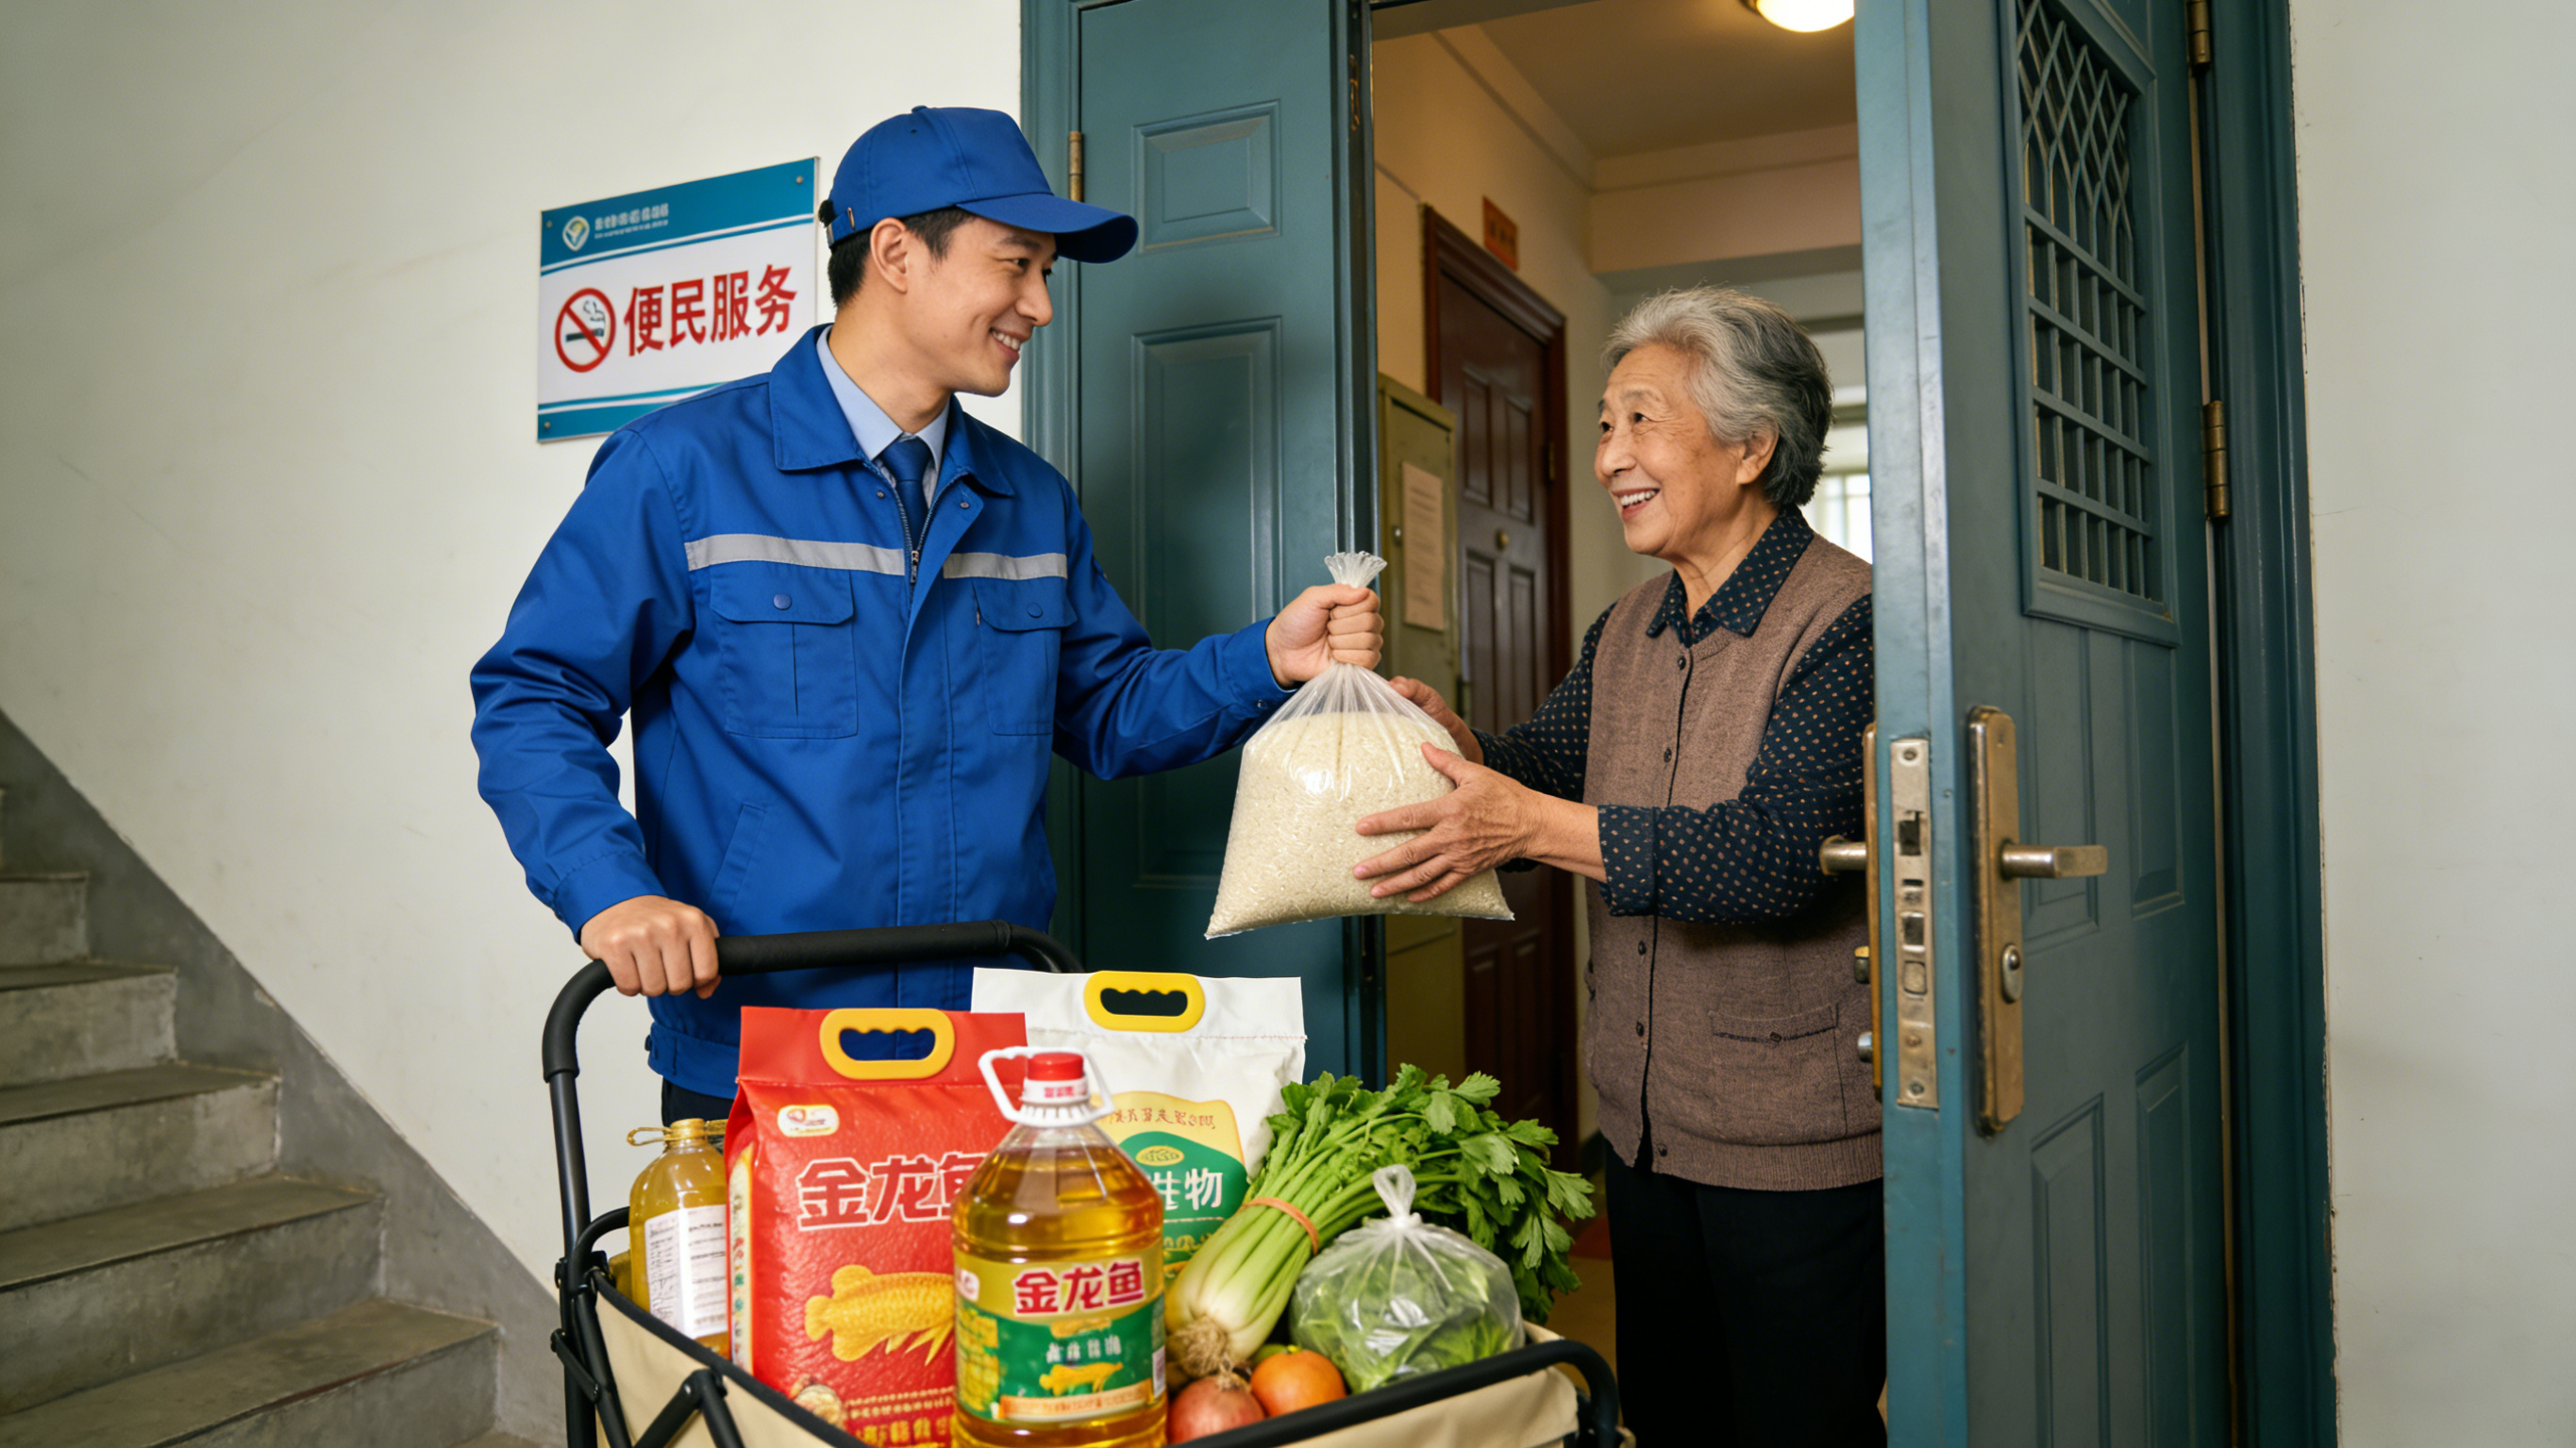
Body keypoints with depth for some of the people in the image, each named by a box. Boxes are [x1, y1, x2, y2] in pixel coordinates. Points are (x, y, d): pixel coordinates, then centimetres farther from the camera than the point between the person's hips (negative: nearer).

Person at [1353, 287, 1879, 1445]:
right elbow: (1539, 765, 11)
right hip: (1642, 1130, 7)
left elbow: (1767, 851, -27)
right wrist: (1454, 740, -11)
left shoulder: (1846, 620, -17)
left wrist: (1534, 823, -33)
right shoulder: (1625, 633, 8)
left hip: (1796, 1150, -7)